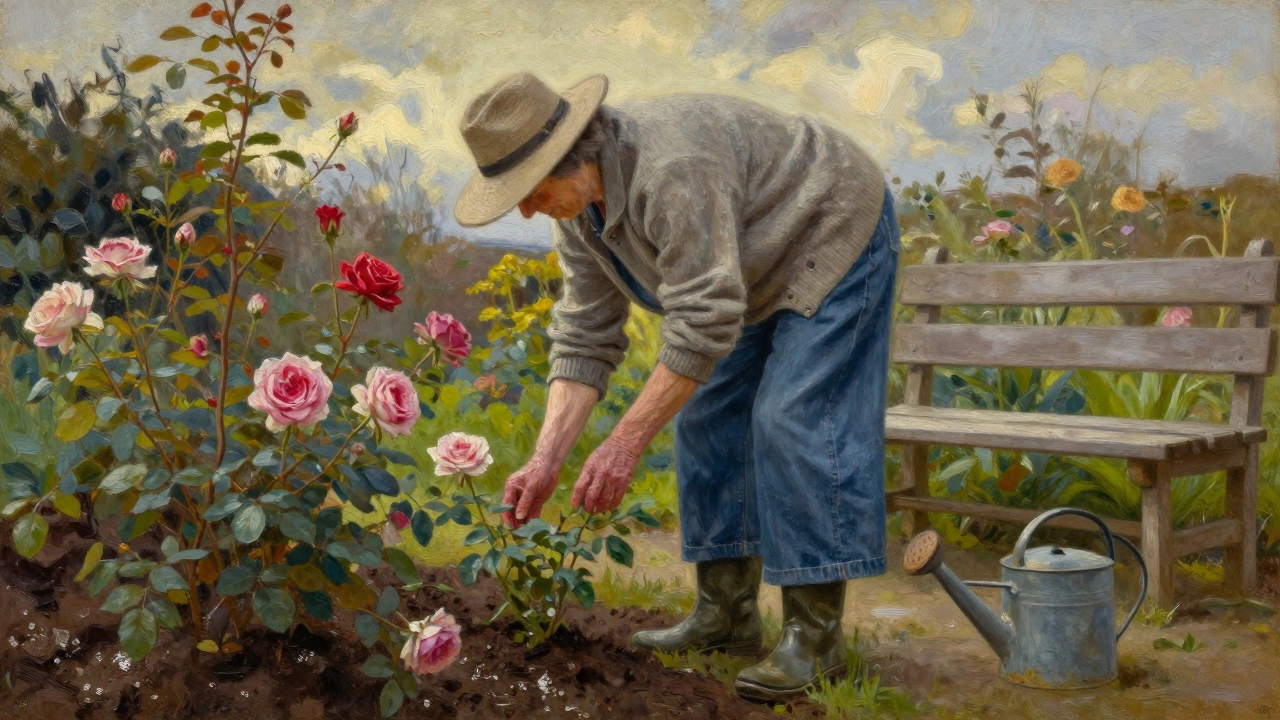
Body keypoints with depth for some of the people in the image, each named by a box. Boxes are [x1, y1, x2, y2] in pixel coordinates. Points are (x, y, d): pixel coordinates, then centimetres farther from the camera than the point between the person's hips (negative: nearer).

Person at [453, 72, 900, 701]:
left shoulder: (672, 170, -37)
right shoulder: (576, 208, -8)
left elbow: (704, 324, -37)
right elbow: (584, 339, -7)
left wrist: (625, 444, -35)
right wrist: (544, 462, -15)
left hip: (833, 236, -9)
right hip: (762, 270, 9)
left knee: (792, 422, -17)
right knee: (708, 417, 4)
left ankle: (815, 634, -11)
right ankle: (726, 613, 11)